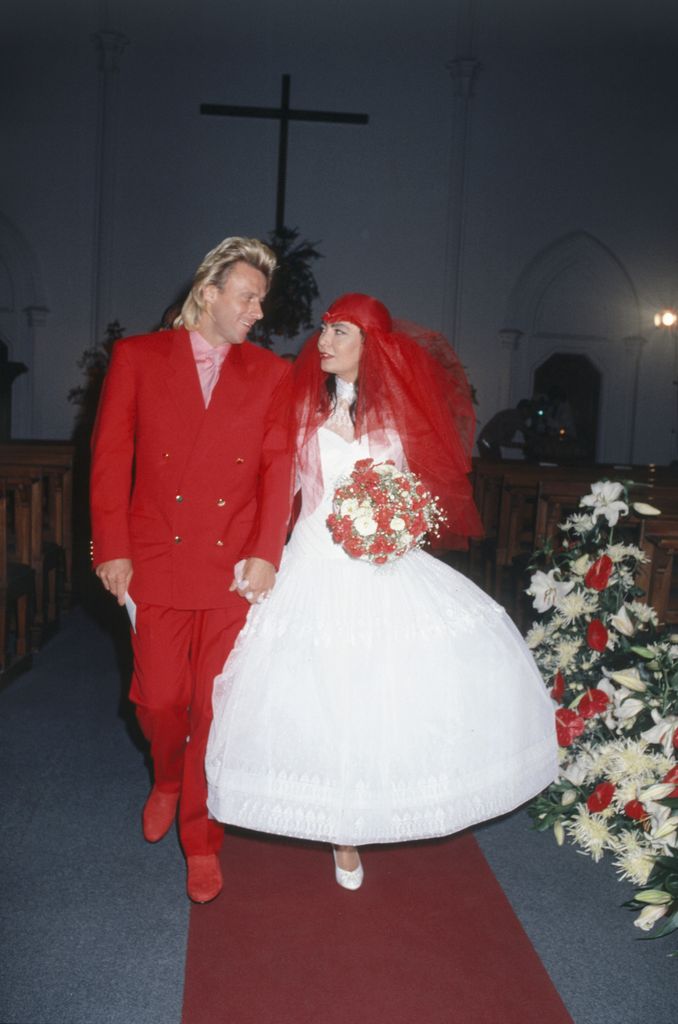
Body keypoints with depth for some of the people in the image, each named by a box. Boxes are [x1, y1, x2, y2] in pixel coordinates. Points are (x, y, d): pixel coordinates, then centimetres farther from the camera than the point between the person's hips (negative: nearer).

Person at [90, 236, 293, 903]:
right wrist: (112, 549, -5)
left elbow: (279, 467, 1)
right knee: (159, 700, 5)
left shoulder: (271, 374, 8)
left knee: (216, 709, 6)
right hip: (155, 564, 0)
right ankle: (167, 782, 39)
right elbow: (110, 457, 2)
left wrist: (265, 554, -9)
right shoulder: (137, 358, 5)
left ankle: (201, 839, 25)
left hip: (237, 568, 1)